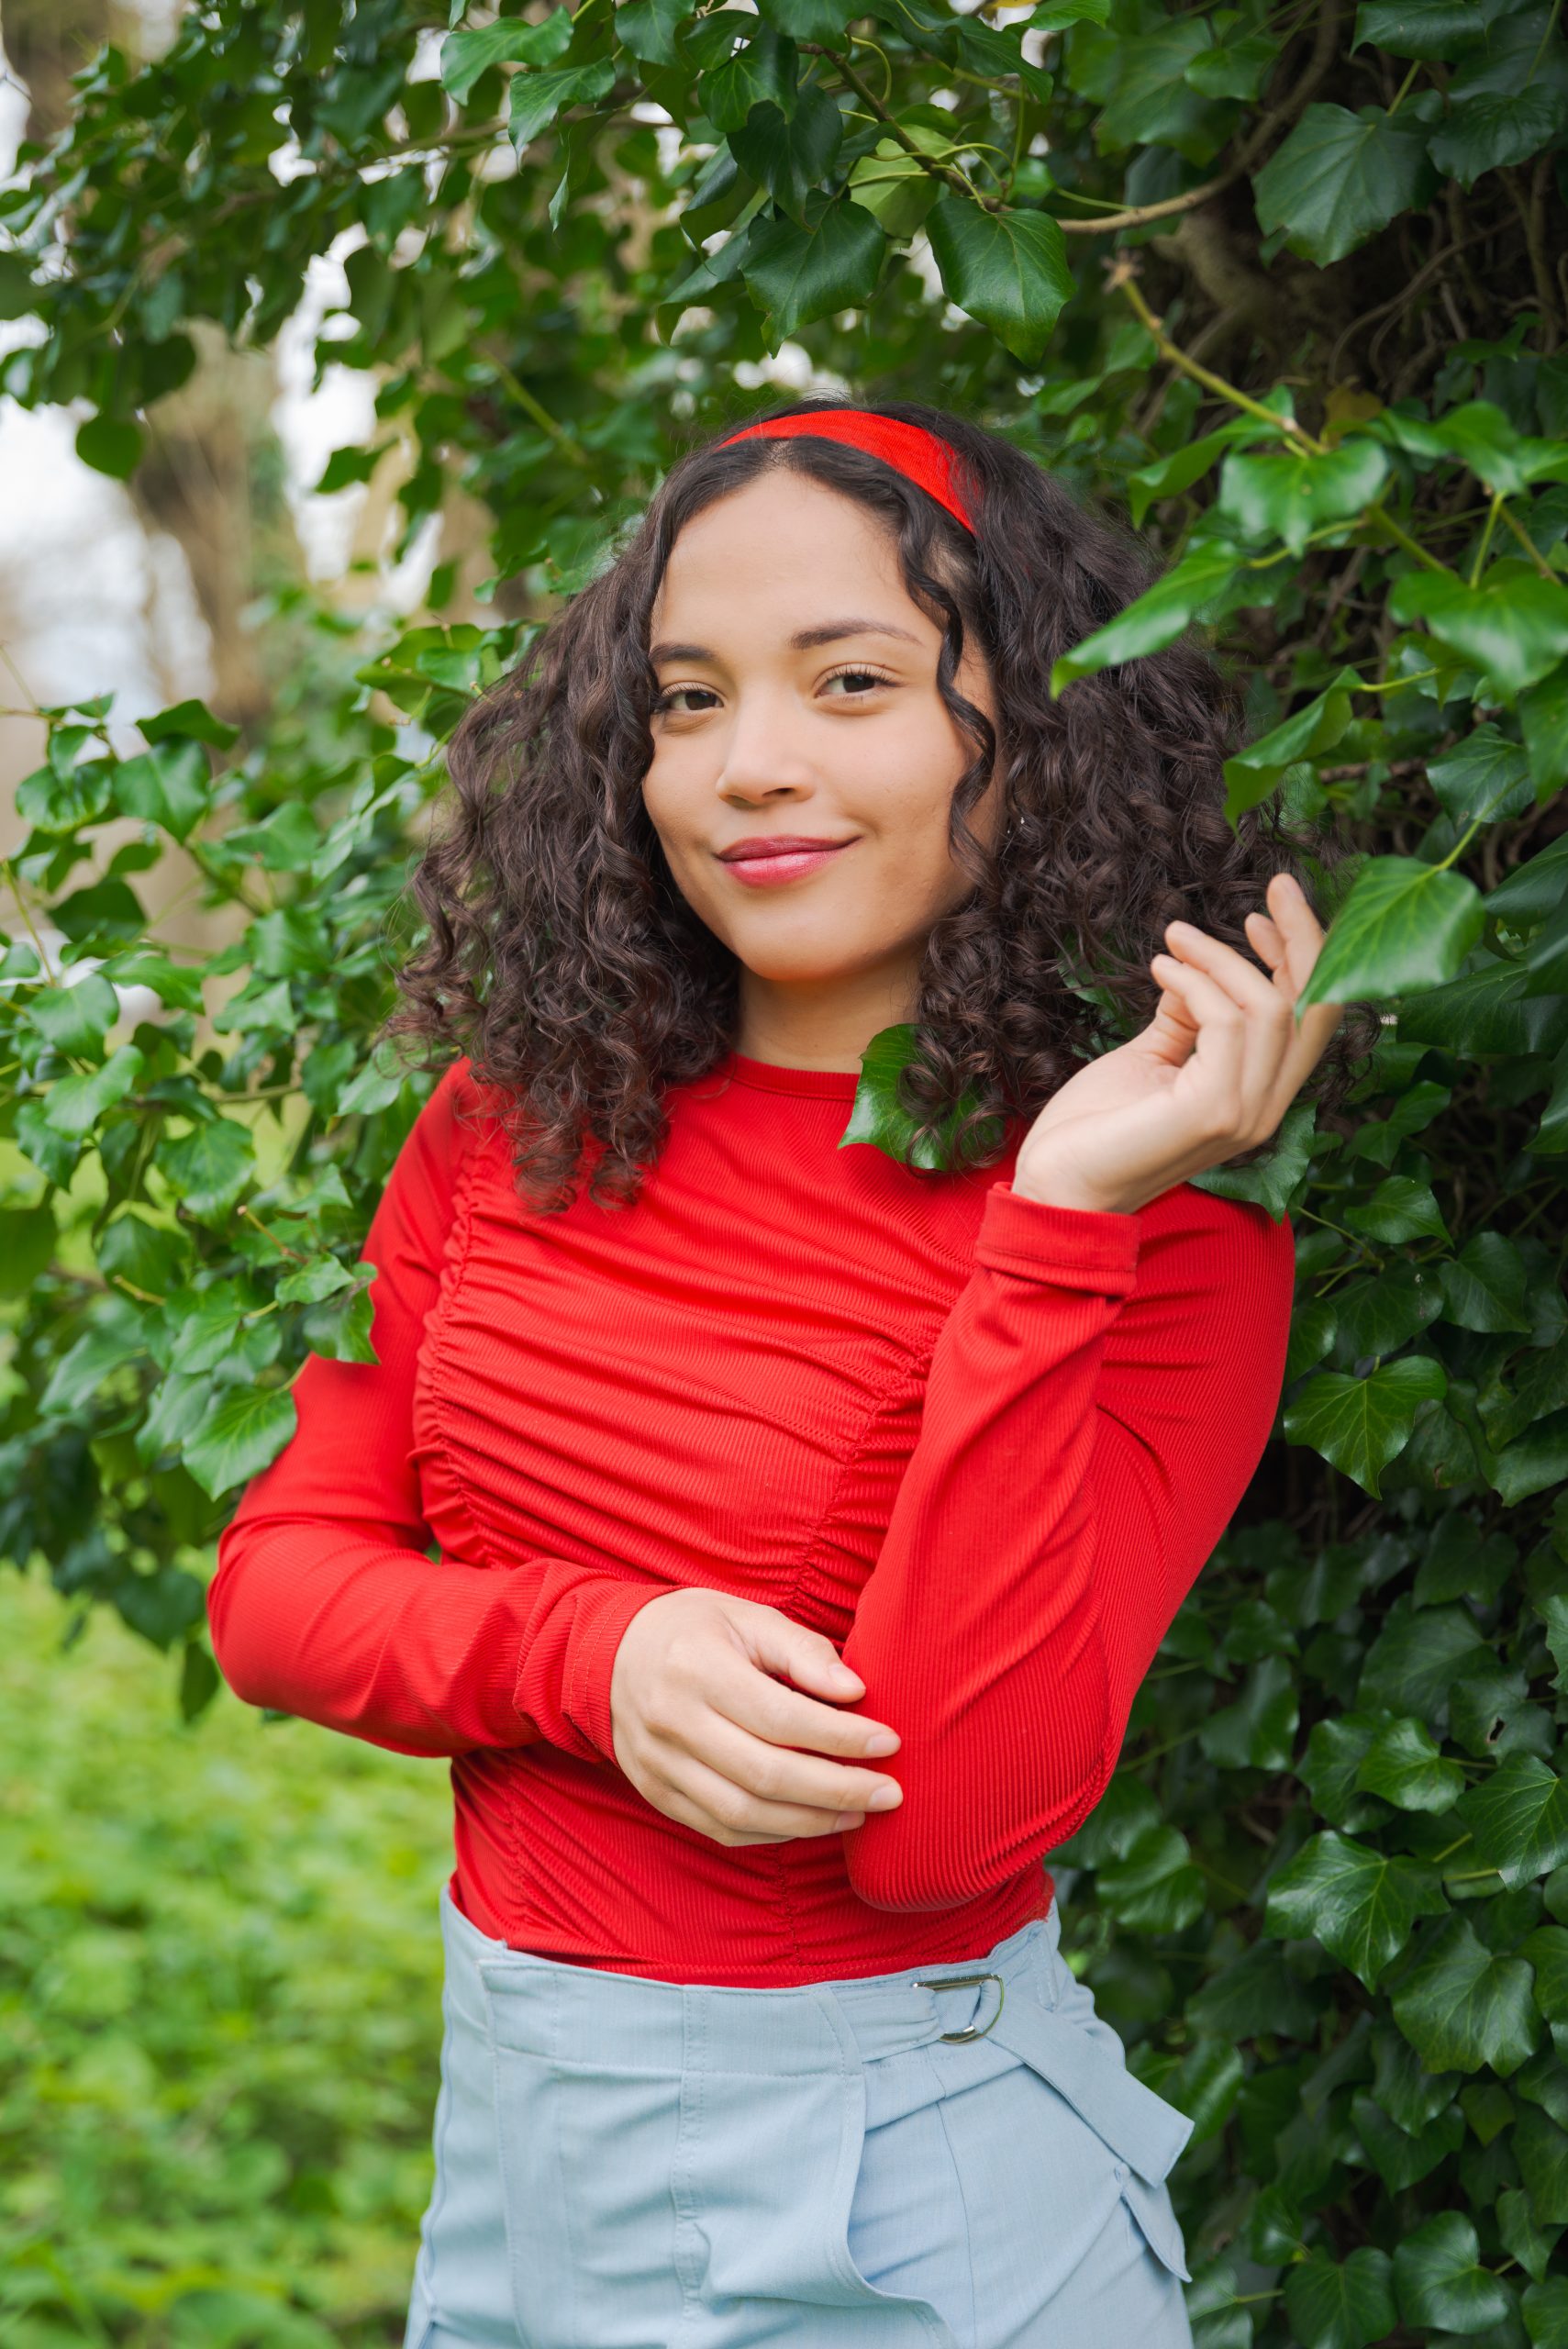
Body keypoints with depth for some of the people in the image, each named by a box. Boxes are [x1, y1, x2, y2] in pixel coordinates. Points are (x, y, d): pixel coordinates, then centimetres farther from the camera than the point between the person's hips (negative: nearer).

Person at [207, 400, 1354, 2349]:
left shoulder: (1161, 1232, -15)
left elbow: (936, 1831, -24)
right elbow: (280, 1571, 0)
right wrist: (592, 1655, -19)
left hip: (888, 2185, -4)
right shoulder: (516, 1121, -2)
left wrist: (1060, 1214, -28)